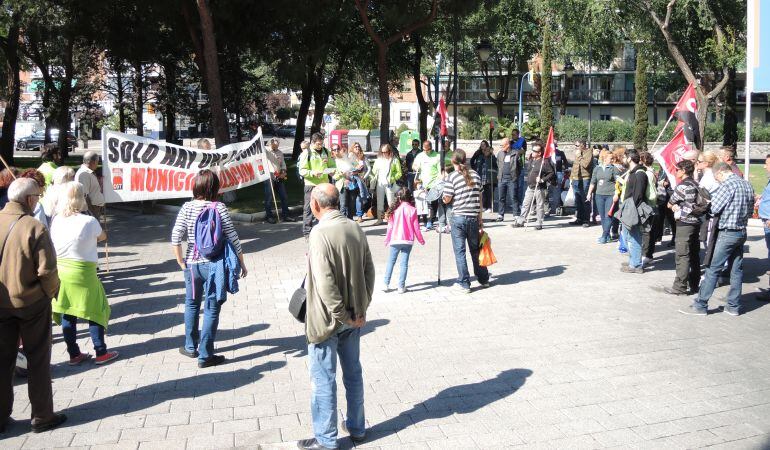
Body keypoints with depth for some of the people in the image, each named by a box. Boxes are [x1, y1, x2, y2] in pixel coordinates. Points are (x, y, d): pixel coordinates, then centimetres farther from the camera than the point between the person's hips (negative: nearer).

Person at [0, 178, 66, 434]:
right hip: (32, 302, -4)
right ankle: (42, 416, 19)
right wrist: (51, 293, -3)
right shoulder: (34, 228, -18)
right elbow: (47, 270, -20)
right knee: (38, 360, 10)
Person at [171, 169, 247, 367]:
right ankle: (205, 355, 9)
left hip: (192, 264, 3)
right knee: (211, 309, 5)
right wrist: (241, 263, 0)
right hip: (214, 264, -3)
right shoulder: (219, 208, -9)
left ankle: (191, 346, 34)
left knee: (192, 304, 22)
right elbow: (233, 238, -9)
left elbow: (175, 238, -8)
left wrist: (181, 262, 3)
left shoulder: (187, 208, -3)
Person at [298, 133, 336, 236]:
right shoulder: (306, 153, -5)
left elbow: (332, 165, 21)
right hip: (311, 184, -5)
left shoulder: (326, 152, 11)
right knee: (309, 209, -3)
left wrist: (331, 170, -1)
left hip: (324, 184, 5)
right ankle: (307, 231, 3)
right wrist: (312, 173, -25)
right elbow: (302, 171, -9)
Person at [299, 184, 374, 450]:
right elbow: (369, 270, 5)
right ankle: (356, 428, 32)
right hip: (353, 317, 7)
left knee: (323, 379, 5)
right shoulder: (355, 229, 2)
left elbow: (325, 282, -24)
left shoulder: (320, 233, -20)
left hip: (327, 319, -7)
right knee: (353, 372, 18)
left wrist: (342, 315, -15)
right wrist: (362, 308, 6)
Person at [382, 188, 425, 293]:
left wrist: (387, 239, 14)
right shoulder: (412, 210, -6)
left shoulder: (394, 210, -3)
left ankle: (386, 284, 11)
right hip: (408, 241, -1)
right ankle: (401, 286, 4)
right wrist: (421, 240, 10)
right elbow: (416, 227, -3)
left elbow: (390, 226, 2)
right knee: (404, 263, 3)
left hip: (395, 240, 1)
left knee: (391, 262, 11)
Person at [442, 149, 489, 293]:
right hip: (473, 217, 4)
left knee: (460, 251, 3)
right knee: (475, 249, 18)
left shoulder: (453, 176, -7)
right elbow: (479, 198, 9)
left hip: (458, 218, -4)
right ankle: (483, 279, 29)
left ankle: (464, 283, 5)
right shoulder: (475, 175, 6)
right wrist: (480, 219, 15)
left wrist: (443, 198, 16)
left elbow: (447, 200, -8)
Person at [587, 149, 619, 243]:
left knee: (608, 216, -7)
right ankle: (607, 235, 19)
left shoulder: (613, 168, 0)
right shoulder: (597, 168, 9)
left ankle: (604, 236, -5)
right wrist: (589, 193, 9)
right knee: (602, 216, 8)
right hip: (599, 195, 4)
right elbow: (593, 182, 13)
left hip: (610, 195, -4)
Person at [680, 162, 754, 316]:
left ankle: (700, 305, -2)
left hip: (728, 233, -8)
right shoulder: (747, 185, 9)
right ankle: (734, 306, 16)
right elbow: (750, 211, 16)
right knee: (737, 269, 11)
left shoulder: (728, 185, -16)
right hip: (742, 232, 8)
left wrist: (711, 200, 4)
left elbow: (714, 208, -15)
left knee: (713, 270, -4)